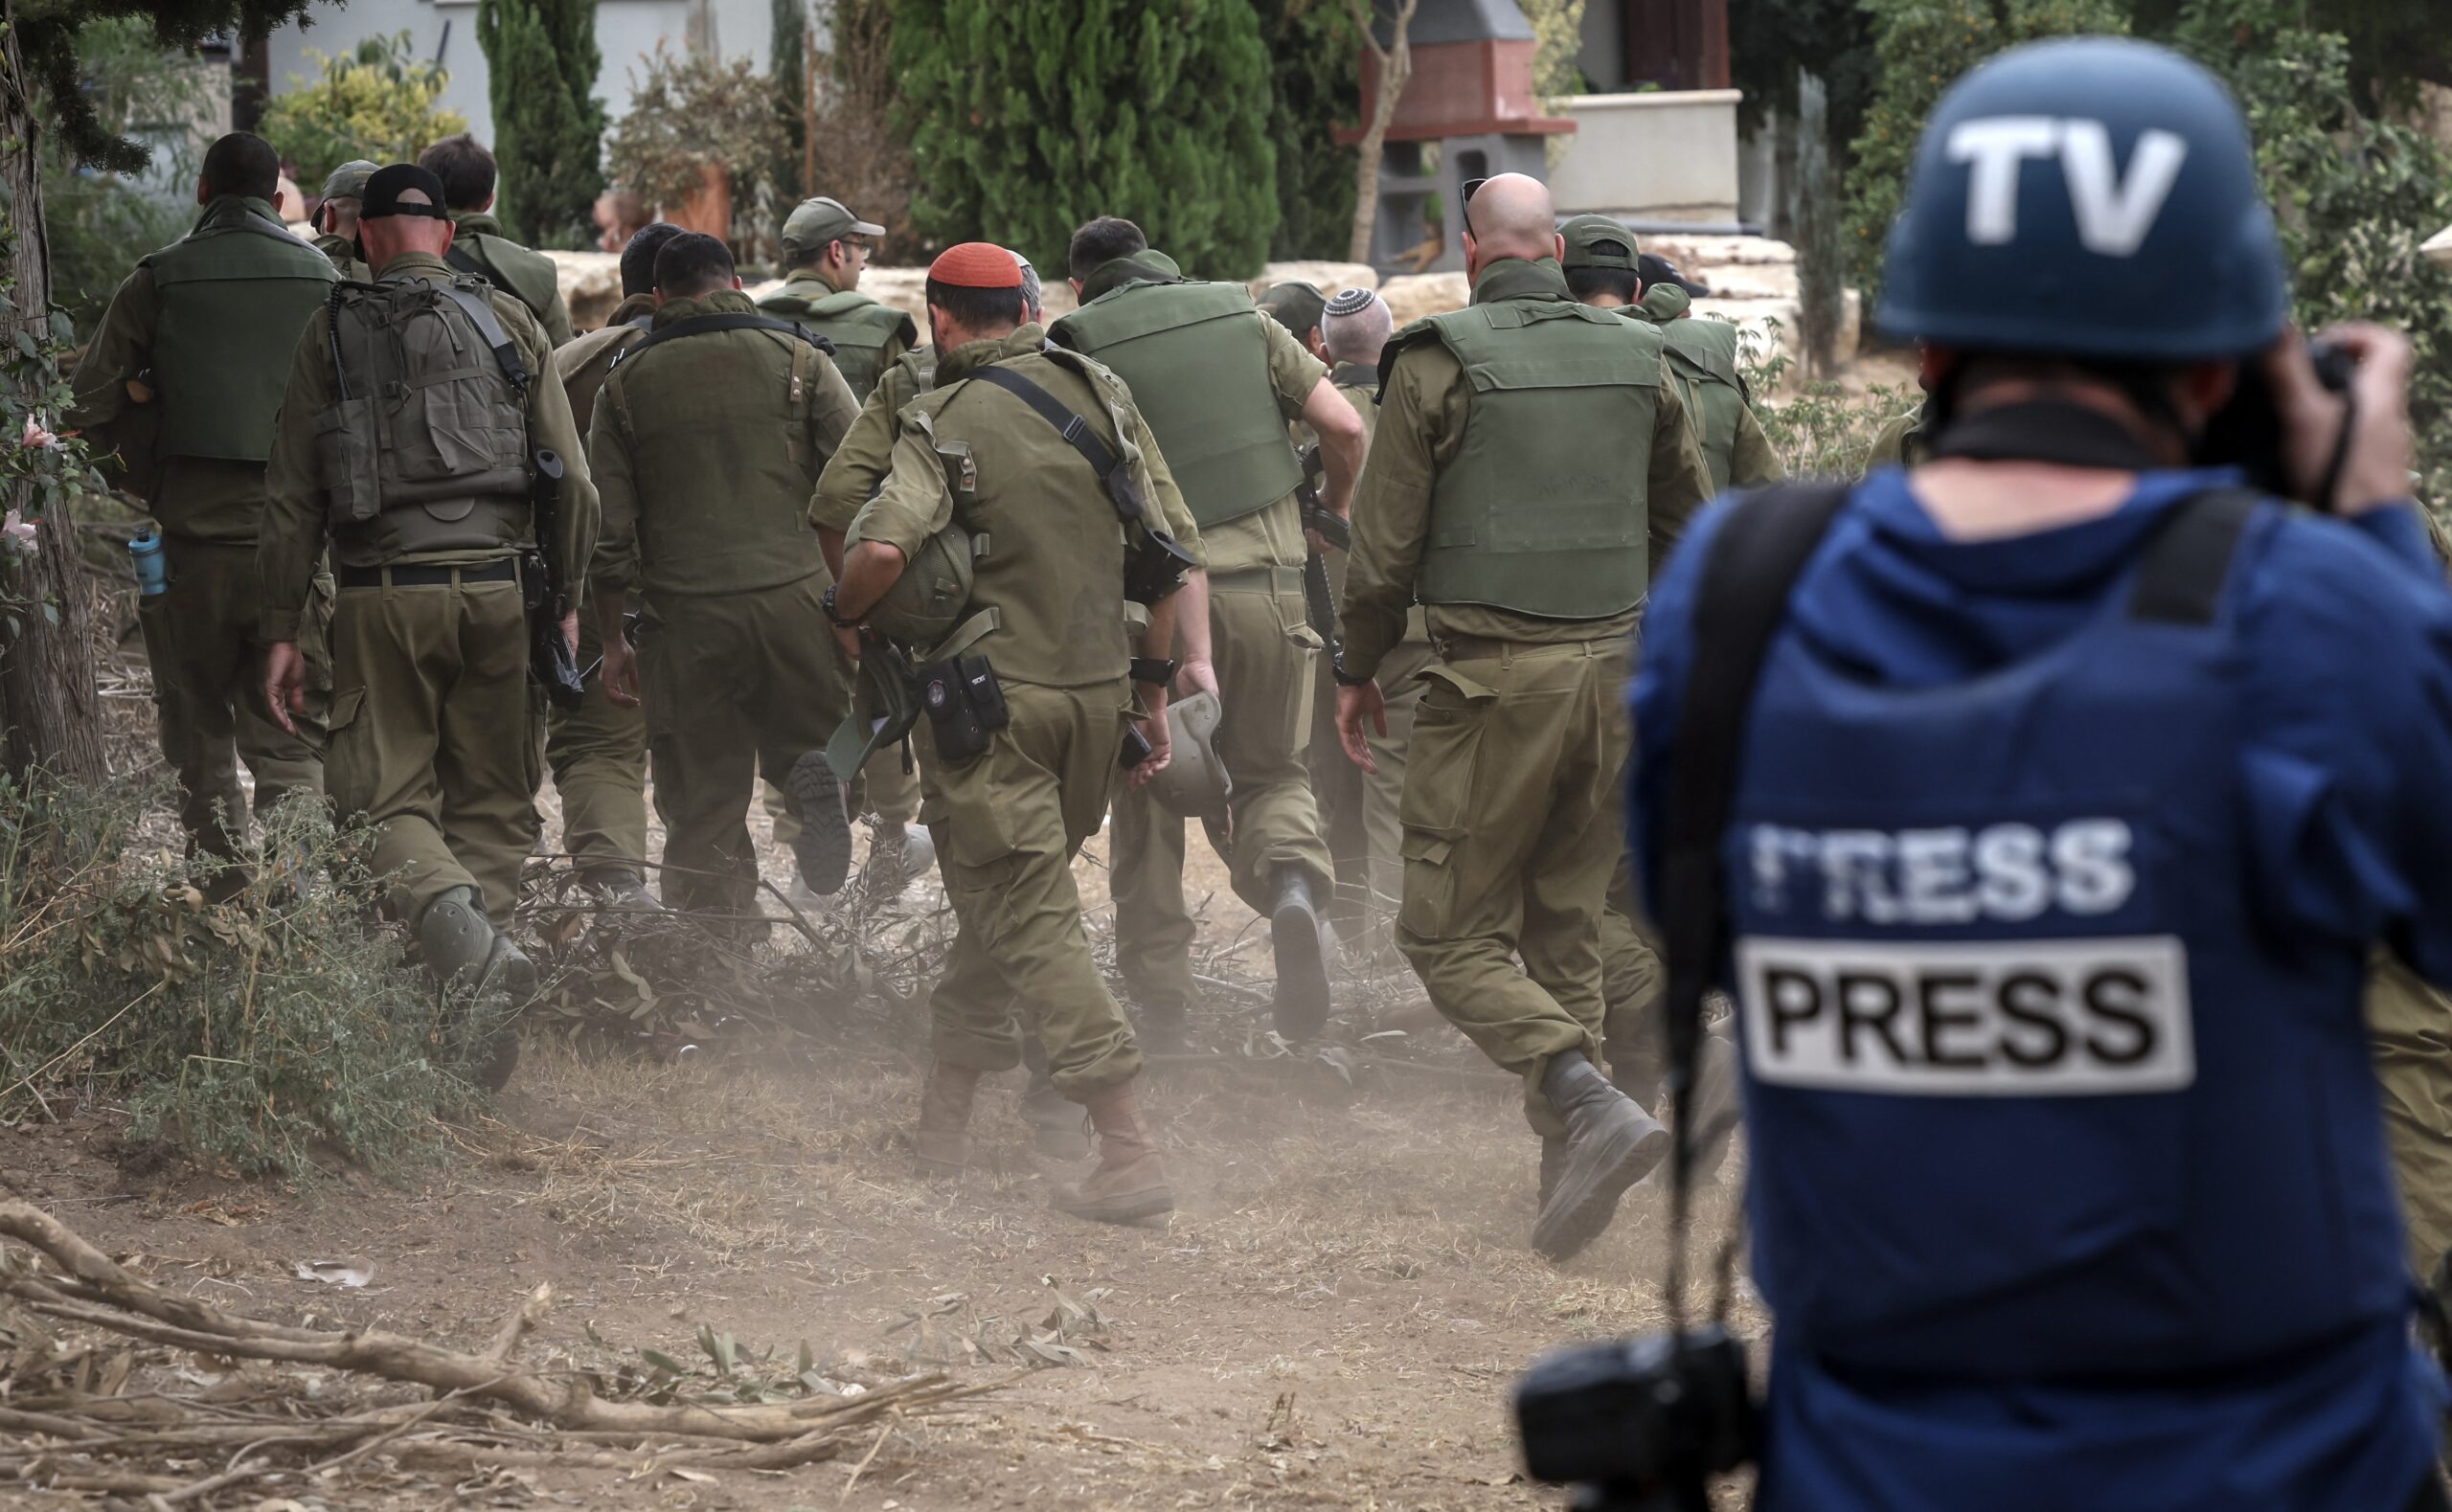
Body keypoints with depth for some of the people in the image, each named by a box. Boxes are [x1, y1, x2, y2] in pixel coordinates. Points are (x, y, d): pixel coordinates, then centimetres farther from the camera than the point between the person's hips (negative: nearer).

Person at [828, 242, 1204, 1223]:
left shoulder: (942, 421, -9)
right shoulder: (1100, 393, 7)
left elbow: (883, 551, -24)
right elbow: (1174, 546, 7)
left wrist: (843, 619, -3)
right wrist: (1153, 685, 15)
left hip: (994, 698, -6)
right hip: (1098, 691, 6)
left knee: (1031, 921, -5)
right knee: (1004, 906, 19)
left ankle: (1130, 1152, -14)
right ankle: (941, 1128, 27)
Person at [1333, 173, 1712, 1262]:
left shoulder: (1437, 363, -6)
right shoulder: (1637, 359, 8)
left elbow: (1385, 546, -4)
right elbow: (1696, 519, 19)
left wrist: (1358, 673, 10)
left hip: (1495, 678, -5)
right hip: (1615, 666, 5)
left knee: (1448, 933, -1)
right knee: (1565, 923, 16)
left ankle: (1589, 1105, -20)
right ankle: (1567, 1170, 14)